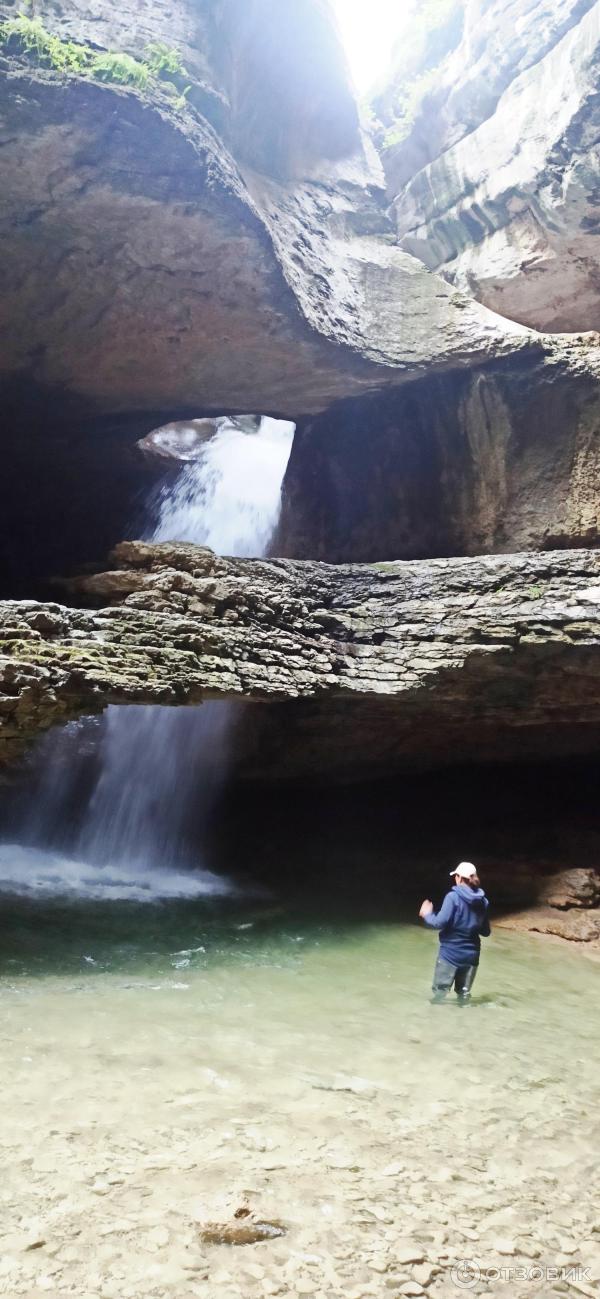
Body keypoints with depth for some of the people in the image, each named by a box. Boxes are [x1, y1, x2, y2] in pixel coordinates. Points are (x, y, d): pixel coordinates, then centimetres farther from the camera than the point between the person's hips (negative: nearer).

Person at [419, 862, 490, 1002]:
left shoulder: (453, 897, -15)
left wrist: (427, 915, 0)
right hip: (471, 955, 5)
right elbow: (486, 932, 8)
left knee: (440, 991, 6)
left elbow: (440, 922, -18)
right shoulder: (482, 901, 2)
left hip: (451, 953, -5)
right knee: (464, 993, 15)